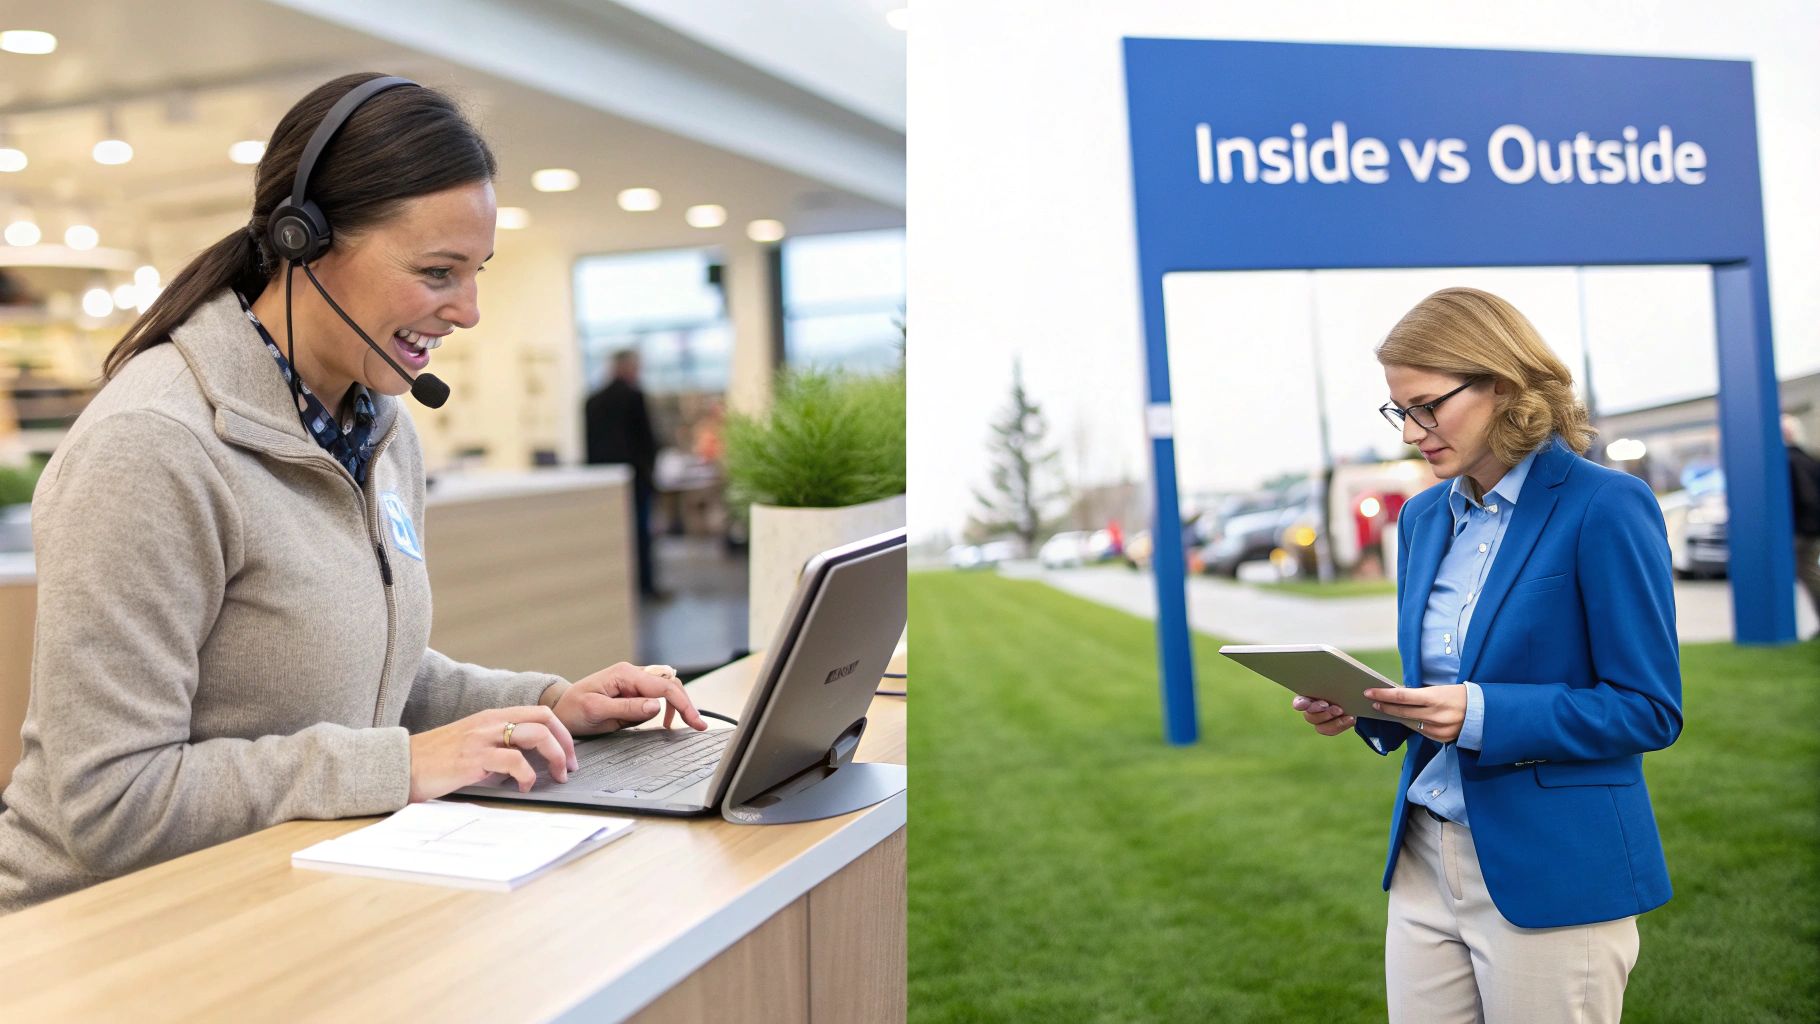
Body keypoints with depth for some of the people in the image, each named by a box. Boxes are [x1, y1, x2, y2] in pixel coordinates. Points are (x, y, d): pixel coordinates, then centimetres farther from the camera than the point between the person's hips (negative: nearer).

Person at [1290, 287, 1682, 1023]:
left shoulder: (1605, 508, -11)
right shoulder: (1424, 517, 9)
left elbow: (1650, 709, -12)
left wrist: (1482, 714, -23)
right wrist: (1363, 707, -4)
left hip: (1553, 875, -6)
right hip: (1423, 865, 6)